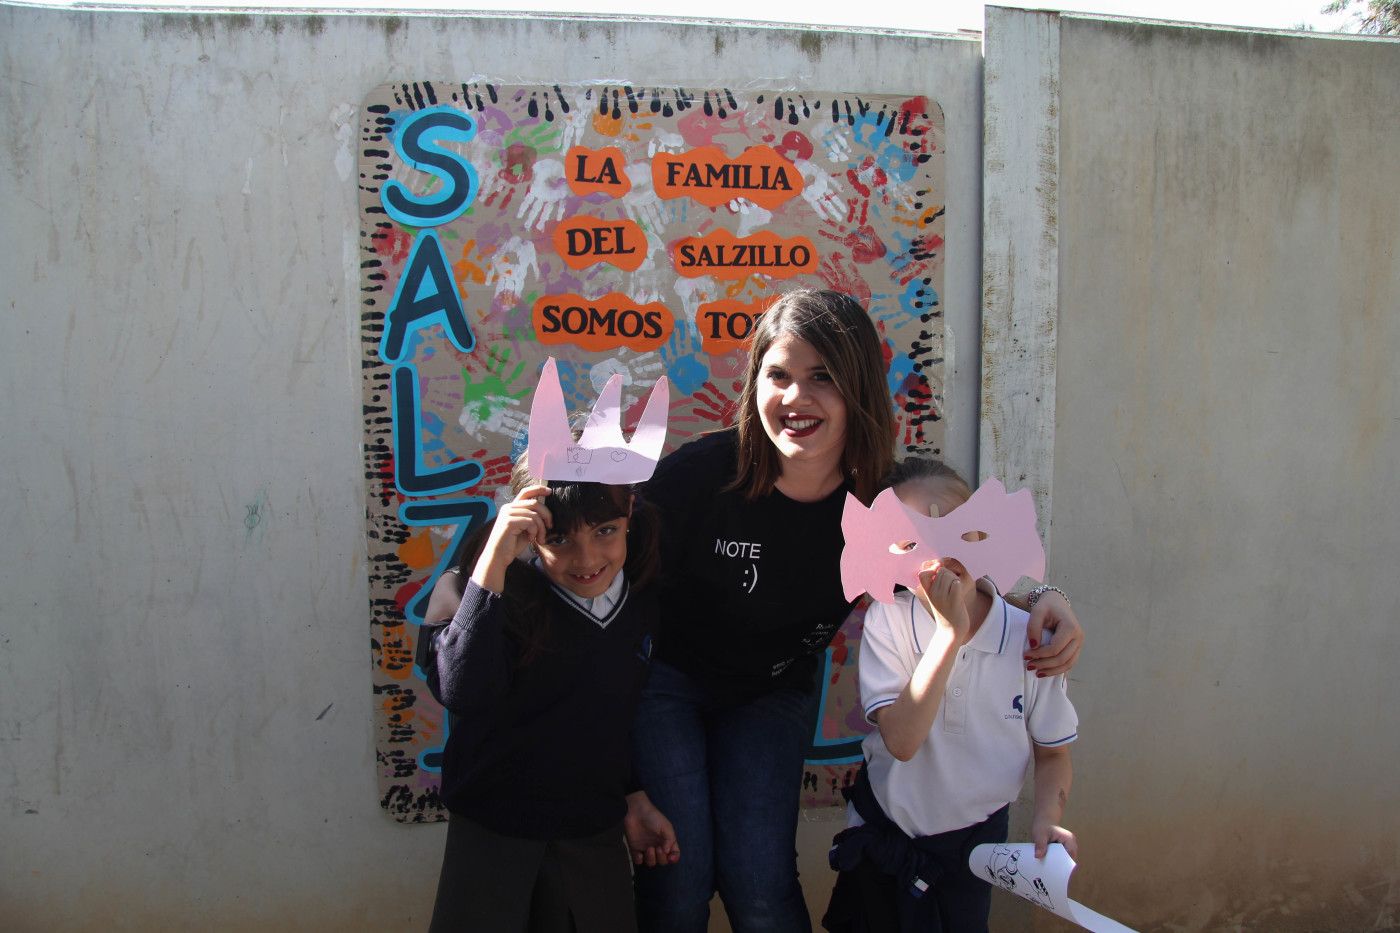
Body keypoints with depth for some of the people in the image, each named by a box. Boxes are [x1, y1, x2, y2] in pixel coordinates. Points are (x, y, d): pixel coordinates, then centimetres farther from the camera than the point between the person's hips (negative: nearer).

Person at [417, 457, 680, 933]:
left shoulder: (649, 601, -5)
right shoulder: (511, 590, -20)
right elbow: (465, 696, -36)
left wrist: (635, 797, 12)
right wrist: (493, 560, -40)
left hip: (594, 830, 4)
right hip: (490, 826, -3)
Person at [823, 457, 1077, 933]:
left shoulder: (1029, 639, -15)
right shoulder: (887, 620, -17)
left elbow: (1053, 754, -1)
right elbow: (901, 741, -29)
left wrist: (1046, 818, -21)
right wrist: (950, 631, -32)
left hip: (974, 841, 0)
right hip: (883, 835, 0)